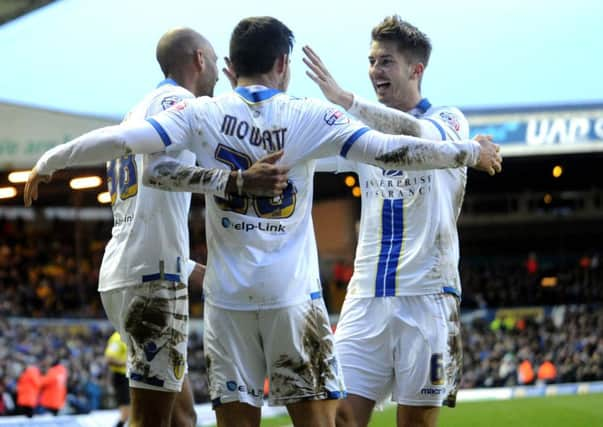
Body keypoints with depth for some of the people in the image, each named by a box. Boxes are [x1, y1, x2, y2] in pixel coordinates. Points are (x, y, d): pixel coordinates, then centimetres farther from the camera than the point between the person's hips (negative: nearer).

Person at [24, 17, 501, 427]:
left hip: (228, 295, 2)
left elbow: (122, 139, -8)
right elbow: (388, 150, -6)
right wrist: (472, 152, 5)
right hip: (293, 295, -2)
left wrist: (48, 162, 4)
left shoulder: (203, 113, -1)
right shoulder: (310, 117, -3)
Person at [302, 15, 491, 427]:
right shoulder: (364, 130, 16)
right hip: (366, 296, 4)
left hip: (426, 296, -4)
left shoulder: (448, 120, 1)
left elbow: (419, 135, -22)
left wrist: (346, 99, -34)